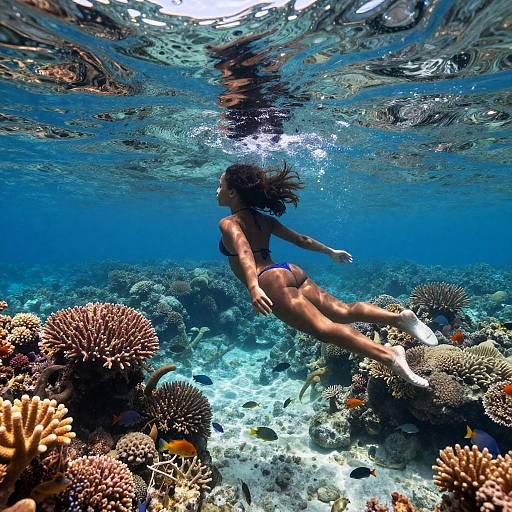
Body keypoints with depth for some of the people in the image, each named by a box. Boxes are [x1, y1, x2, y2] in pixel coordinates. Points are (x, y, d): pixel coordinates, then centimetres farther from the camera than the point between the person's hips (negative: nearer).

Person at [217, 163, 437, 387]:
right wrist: (330, 251, 31)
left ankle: (389, 355, -29)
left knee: (324, 328, -18)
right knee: (343, 311, 4)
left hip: (271, 280, -8)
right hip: (291, 272, 8)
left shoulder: (228, 223, -1)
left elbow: (244, 252, -22)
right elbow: (300, 239, 24)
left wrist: (253, 288, -37)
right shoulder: (264, 219, 21)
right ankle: (399, 316, -8)